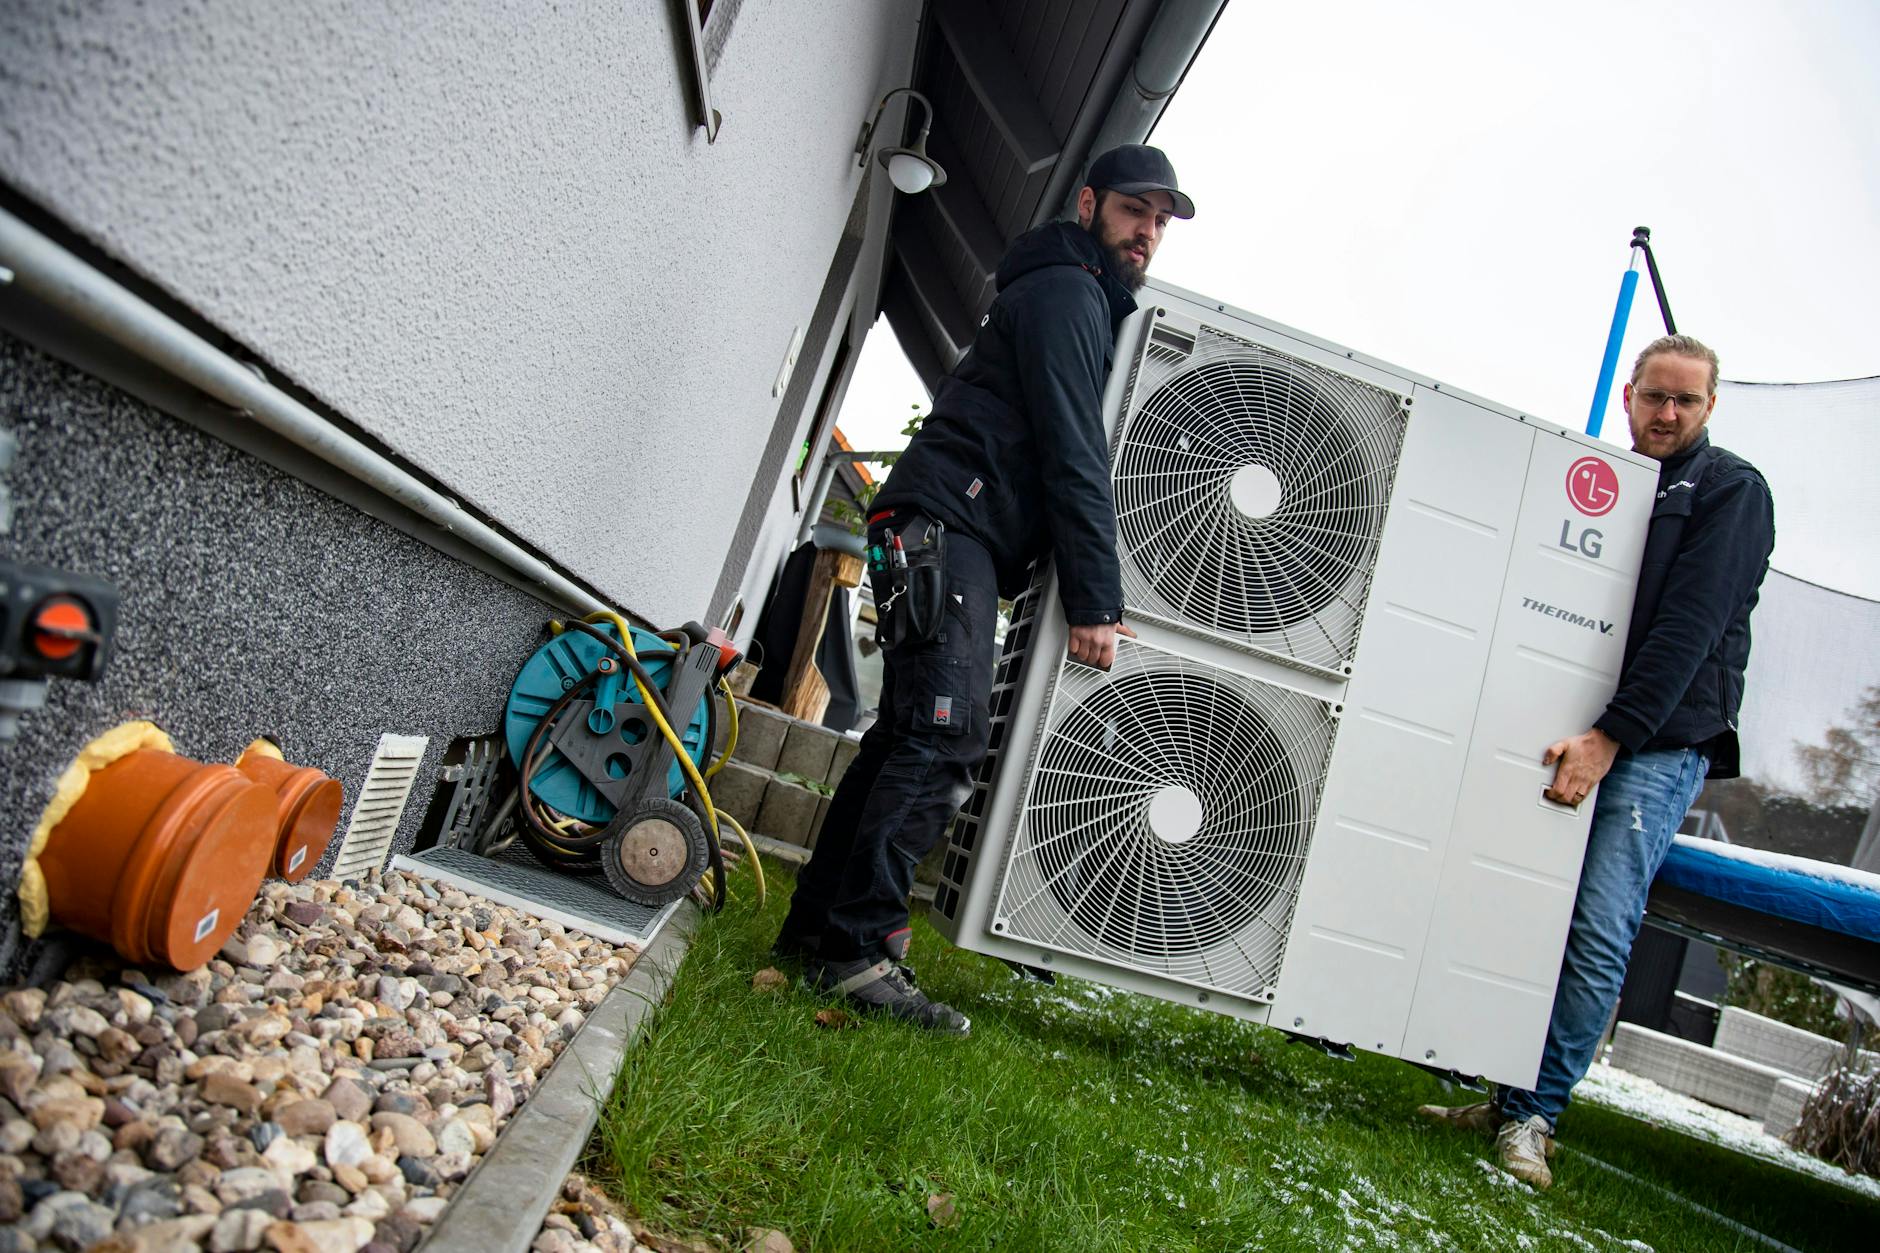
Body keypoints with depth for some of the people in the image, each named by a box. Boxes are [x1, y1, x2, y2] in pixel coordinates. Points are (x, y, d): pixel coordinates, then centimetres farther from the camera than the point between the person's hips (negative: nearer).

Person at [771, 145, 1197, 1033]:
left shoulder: (1088, 304, 29)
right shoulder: (1066, 293, -4)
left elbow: (1072, 451, 28)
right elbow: (1073, 456, -14)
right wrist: (1096, 602, -16)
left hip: (948, 540, 10)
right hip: (945, 526, -10)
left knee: (908, 736, 8)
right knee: (945, 736, -17)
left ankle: (819, 922, 13)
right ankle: (857, 947, -16)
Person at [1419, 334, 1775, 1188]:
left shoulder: (1730, 490, 2)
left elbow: (1688, 626, -11)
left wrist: (1611, 735, -19)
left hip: (1658, 747, -4)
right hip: (1570, 733, 5)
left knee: (1596, 933, -9)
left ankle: (1531, 1113, 1)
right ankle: (1506, 1093, 13)